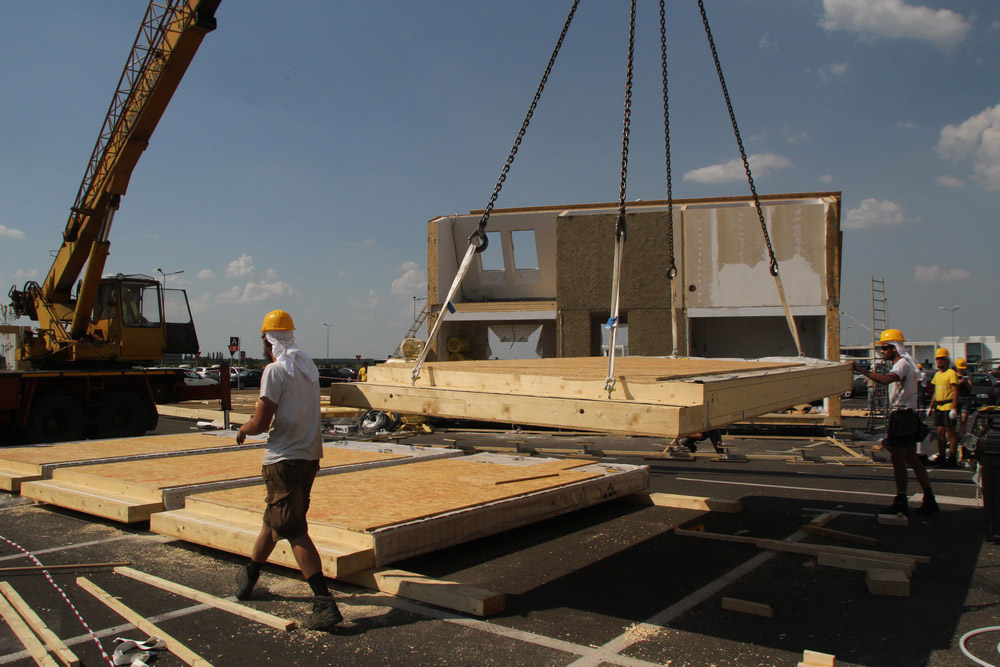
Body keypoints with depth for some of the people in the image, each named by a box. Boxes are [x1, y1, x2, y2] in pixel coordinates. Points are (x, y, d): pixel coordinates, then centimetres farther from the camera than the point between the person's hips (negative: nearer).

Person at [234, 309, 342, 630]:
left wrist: (244, 429, 6)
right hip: (310, 455, 8)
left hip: (284, 459, -8)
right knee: (275, 517, 23)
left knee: (294, 531, -9)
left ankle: (325, 604, -15)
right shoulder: (309, 367, 11)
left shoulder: (275, 370, -13)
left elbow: (261, 422, -15)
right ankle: (249, 575, 43)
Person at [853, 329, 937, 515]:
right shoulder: (906, 363, 18)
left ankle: (901, 503, 2)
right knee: (912, 459, 13)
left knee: (898, 461, -4)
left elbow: (887, 379, -36)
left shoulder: (902, 364, -15)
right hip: (909, 416, 10)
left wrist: (862, 370, -34)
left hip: (901, 417, -10)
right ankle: (929, 500, 16)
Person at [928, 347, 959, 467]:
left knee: (950, 432, -6)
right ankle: (941, 456, 17)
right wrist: (931, 407, 20)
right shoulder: (937, 374, 17)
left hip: (948, 407, -8)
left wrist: (954, 408, -20)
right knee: (940, 432, 10)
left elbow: (955, 392, -14)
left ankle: (952, 458, -2)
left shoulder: (951, 373, -7)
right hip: (939, 407, 8)